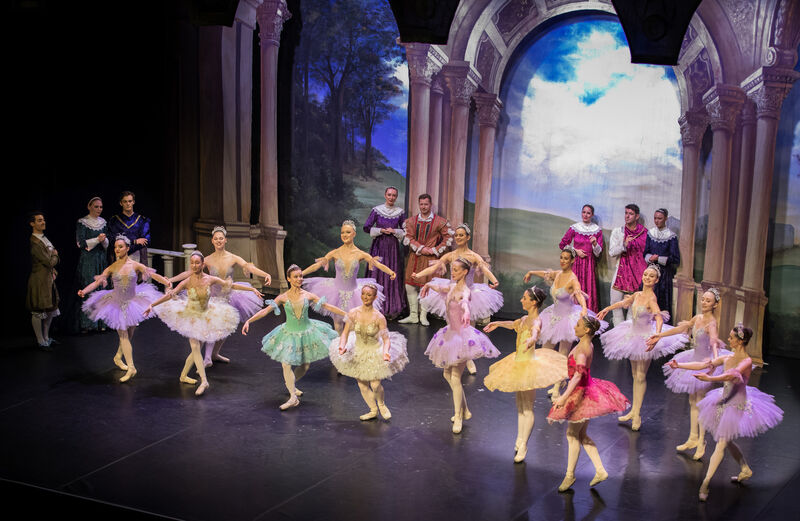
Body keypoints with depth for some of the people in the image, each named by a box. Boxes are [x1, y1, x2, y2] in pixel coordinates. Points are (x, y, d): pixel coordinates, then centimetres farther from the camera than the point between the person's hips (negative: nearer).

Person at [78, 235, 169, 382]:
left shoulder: (135, 265, -5)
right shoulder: (112, 268, -4)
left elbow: (153, 274, -10)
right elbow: (97, 282, -9)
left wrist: (167, 282, -25)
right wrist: (84, 291, -25)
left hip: (132, 302, 1)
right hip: (117, 304, -1)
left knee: (128, 335, 11)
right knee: (123, 335, -6)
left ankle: (118, 357, 37)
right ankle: (131, 368, -8)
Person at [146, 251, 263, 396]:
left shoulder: (210, 279, -13)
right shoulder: (187, 282, -17)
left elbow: (232, 286, -7)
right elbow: (170, 295, -13)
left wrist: (253, 289, -7)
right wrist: (152, 305, -18)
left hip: (205, 317, 2)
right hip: (191, 317, -2)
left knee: (196, 349, 8)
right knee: (195, 348, -13)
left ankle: (183, 376, 26)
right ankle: (204, 381, -16)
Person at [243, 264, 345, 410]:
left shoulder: (308, 296, -5)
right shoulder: (283, 297, -8)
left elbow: (328, 306, -2)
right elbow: (265, 310, -10)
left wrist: (347, 315, -2)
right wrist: (249, 321, -21)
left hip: (307, 332, 2)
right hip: (290, 334, -2)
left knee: (305, 365, 8)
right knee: (286, 364, -14)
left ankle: (290, 385, 37)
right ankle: (293, 397, -10)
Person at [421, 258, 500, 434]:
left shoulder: (464, 290, -21)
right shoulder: (452, 287, 5)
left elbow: (465, 301, -46)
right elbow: (440, 288, 30)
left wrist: (466, 311, -66)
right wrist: (428, 285, 44)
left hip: (462, 335, -9)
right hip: (450, 333, 9)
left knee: (455, 377, -7)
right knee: (447, 375, 16)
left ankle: (458, 417, 6)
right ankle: (465, 411, 30)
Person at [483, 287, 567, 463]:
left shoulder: (536, 320, -19)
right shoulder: (525, 318, 8)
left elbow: (535, 331, -43)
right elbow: (514, 324, 31)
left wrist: (531, 339, -66)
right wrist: (497, 324, 46)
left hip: (529, 364, -9)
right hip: (519, 363, 9)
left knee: (527, 407, 0)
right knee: (520, 405, 16)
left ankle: (523, 446, 8)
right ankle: (519, 440, 27)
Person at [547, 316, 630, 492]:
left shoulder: (582, 349, -23)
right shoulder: (587, 346, 8)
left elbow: (578, 375, -33)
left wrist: (564, 396, -40)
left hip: (581, 392, -10)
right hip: (586, 389, 10)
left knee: (572, 434, 2)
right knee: (581, 435, 15)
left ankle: (570, 475, 14)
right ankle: (600, 471, 18)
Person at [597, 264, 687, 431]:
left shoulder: (651, 299, -21)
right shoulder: (637, 295, 1)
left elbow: (659, 318, -36)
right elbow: (623, 303, 22)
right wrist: (606, 309, 31)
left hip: (646, 338, -7)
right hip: (634, 335, 7)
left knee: (641, 376, -2)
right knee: (635, 375, 13)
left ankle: (637, 414, 6)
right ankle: (633, 410, 21)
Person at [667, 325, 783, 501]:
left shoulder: (747, 361, -17)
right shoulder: (727, 358, 3)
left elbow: (732, 375, -35)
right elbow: (702, 365, 3)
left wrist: (709, 378, -47)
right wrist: (679, 365, -3)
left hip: (738, 405, -8)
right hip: (724, 402, 8)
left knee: (721, 444, -8)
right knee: (726, 441, 19)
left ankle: (705, 483, -7)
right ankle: (745, 470, 40)